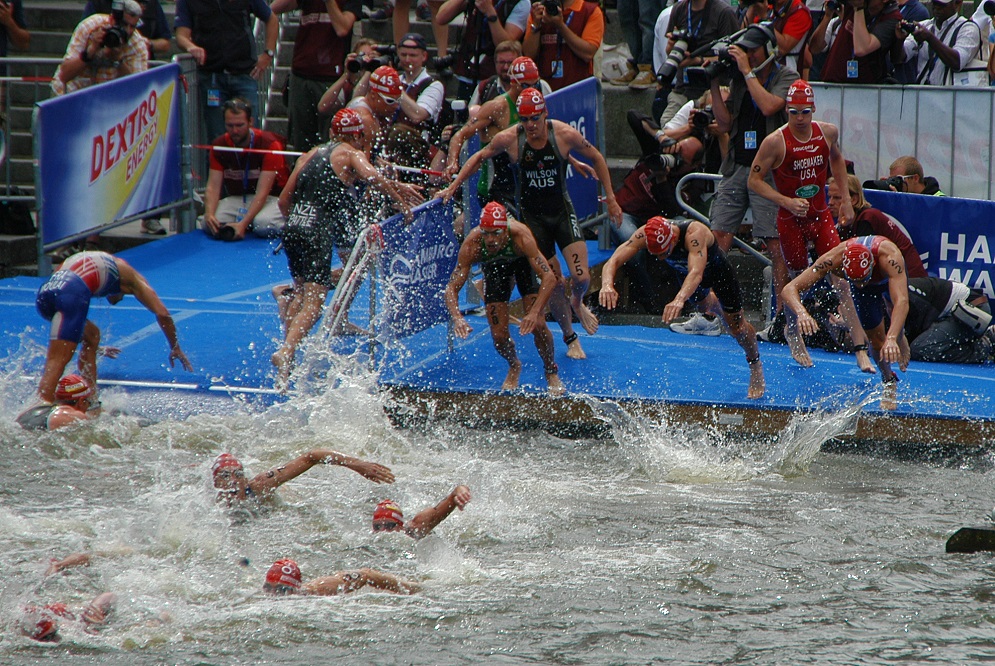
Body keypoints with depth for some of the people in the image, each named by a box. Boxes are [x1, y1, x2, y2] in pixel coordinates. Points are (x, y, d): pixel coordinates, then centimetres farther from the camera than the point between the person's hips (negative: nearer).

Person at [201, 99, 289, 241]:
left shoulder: (269, 144, -19)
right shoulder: (219, 146, -5)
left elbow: (262, 191, -24)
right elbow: (213, 186, -9)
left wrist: (243, 224, -36)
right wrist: (209, 214, -31)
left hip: (271, 198, -4)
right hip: (236, 199, 4)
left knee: (264, 225, -37)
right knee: (208, 224, -24)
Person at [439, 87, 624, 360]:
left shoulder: (565, 135, -17)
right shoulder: (509, 139, -17)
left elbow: (596, 159, 0)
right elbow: (480, 157, 2)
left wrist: (611, 199, 1)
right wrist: (452, 188, -1)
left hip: (562, 210, 0)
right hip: (531, 215, 0)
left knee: (581, 278, -10)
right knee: (553, 284, 0)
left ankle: (577, 304, 27)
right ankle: (569, 337, 22)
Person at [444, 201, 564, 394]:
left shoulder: (520, 236, -43)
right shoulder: (472, 245, -38)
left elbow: (549, 277, -44)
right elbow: (452, 287, -34)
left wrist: (535, 313, -55)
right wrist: (457, 318, -52)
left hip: (523, 262, -2)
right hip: (494, 267, 2)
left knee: (536, 325, -16)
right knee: (499, 335, -5)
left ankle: (551, 372, 12)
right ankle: (514, 367, 30)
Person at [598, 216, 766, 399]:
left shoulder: (695, 233, -48)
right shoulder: (645, 234, -36)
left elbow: (696, 273, -62)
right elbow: (614, 261, -43)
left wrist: (680, 300, -80)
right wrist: (607, 285, -66)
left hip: (717, 269, -5)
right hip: (684, 271, 5)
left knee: (736, 326, 1)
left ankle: (756, 367, 28)